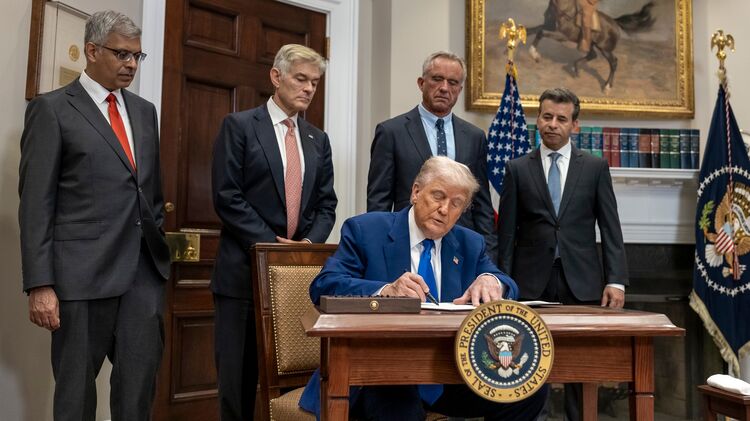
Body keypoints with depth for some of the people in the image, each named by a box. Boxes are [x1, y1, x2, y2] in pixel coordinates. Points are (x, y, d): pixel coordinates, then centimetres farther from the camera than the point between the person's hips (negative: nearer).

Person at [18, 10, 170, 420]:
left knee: (139, 385, 7)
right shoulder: (51, 108, -1)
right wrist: (40, 284, -12)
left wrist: (159, 244, 12)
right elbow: (36, 203, -6)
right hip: (83, 271, -4)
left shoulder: (145, 111, 16)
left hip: (144, 269, 5)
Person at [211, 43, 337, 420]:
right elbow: (227, 197, -8)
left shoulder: (318, 140, 15)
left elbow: (326, 204, 12)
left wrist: (309, 243, -6)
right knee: (239, 375, 3)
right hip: (246, 269, -4)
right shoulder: (239, 126, 0)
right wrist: (272, 245, -13)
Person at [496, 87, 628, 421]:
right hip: (531, 281, 0)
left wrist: (616, 280, -4)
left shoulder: (595, 167, 8)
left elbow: (610, 228, 5)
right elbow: (507, 232, 5)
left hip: (581, 282, 0)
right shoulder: (517, 169, 7)